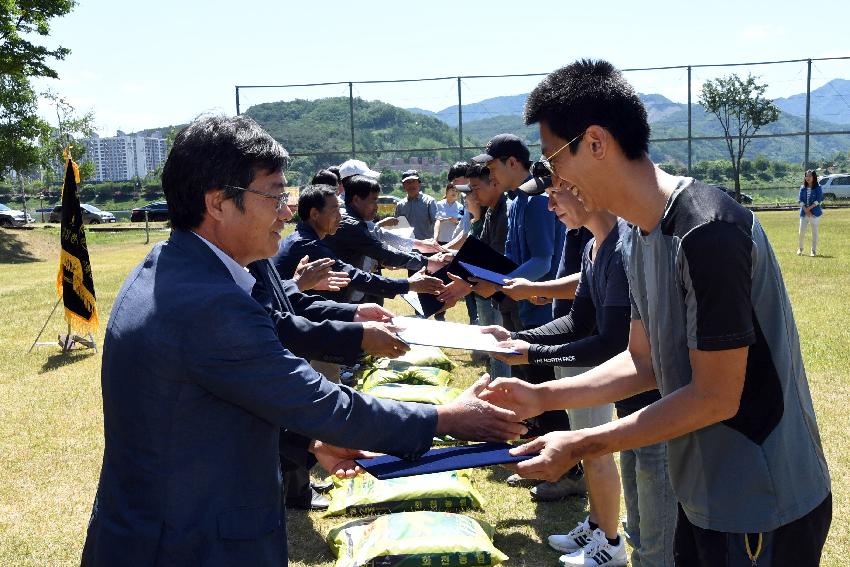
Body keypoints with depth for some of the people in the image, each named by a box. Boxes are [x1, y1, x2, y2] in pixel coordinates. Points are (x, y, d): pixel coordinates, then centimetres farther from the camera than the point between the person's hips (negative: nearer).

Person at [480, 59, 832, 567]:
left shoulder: (707, 231, -25)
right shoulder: (639, 236, 4)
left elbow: (716, 398, -23)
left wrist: (581, 446, -19)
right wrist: (543, 397, 1)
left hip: (763, 507, -8)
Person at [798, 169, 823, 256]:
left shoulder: (818, 188, -2)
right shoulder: (803, 188, 7)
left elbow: (818, 200, -9)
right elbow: (800, 200, 1)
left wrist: (809, 208, -18)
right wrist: (805, 210, -12)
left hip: (815, 212, -2)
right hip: (804, 213, 2)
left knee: (814, 232, 2)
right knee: (801, 232, -1)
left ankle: (814, 250, 10)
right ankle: (800, 248, 19)